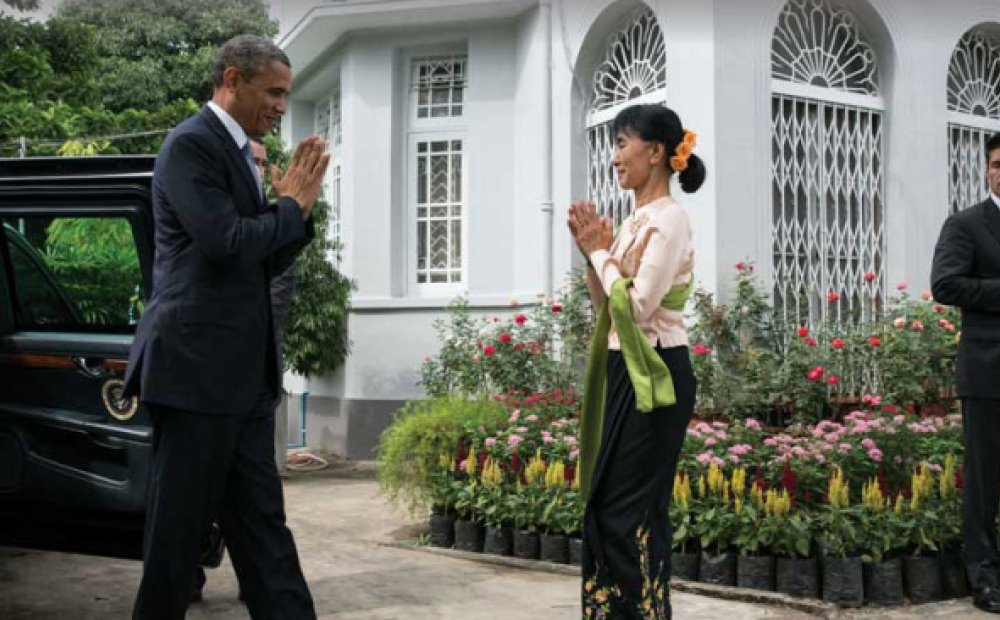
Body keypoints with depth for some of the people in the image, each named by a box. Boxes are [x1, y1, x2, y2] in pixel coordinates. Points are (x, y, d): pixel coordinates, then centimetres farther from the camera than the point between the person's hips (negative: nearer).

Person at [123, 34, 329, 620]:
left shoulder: (238, 153, 17)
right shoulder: (192, 144, -10)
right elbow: (228, 243, -22)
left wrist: (299, 206, 4)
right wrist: (293, 206, -6)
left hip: (243, 373, 9)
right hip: (199, 366, -9)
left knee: (262, 521, 9)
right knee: (180, 522, 2)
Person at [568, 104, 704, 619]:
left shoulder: (668, 217, -12)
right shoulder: (638, 220, 15)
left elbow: (637, 306, -20)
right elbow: (608, 308, 16)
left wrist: (601, 252, -8)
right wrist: (591, 254, 4)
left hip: (655, 374, -9)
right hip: (626, 372, 9)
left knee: (625, 508, -6)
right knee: (607, 504, 11)